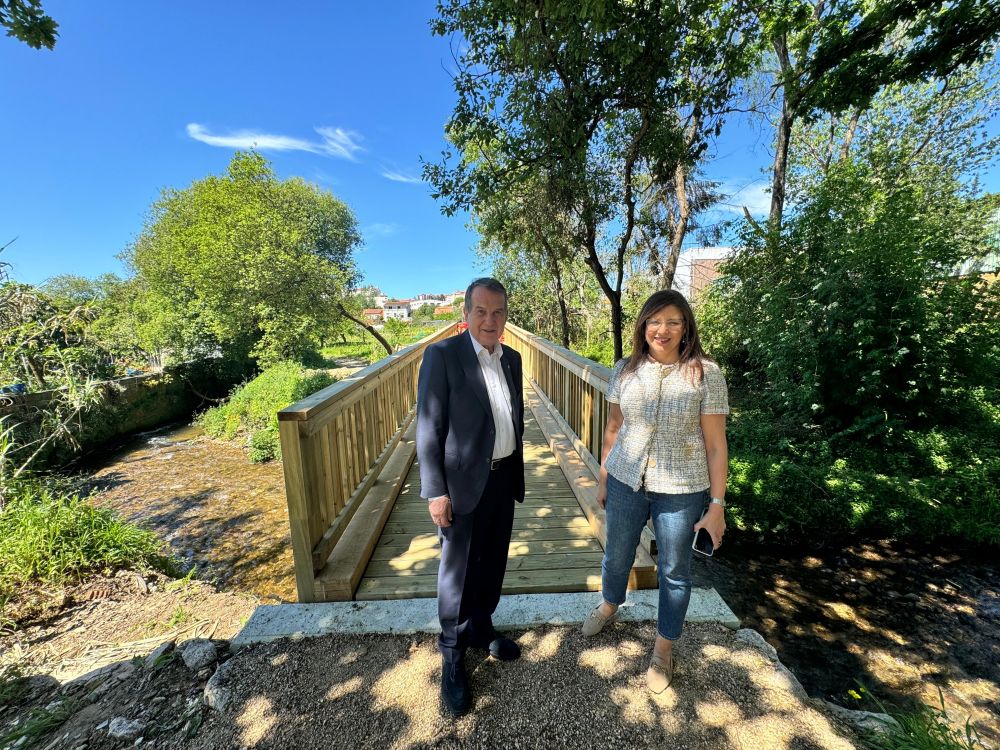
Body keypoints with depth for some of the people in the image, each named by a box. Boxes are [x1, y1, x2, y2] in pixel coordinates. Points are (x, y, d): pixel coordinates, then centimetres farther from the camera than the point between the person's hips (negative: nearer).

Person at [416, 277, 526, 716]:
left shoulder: (512, 359, 5)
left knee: (492, 564, 21)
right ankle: (452, 656, 35)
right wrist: (435, 492, -15)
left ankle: (481, 630, 46)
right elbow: (428, 430, -14)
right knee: (458, 572, 11)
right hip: (462, 482, -5)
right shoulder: (442, 355, -14)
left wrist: (517, 473, 14)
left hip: (503, 478, 6)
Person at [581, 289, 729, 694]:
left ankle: (664, 648, 43)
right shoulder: (625, 369, -3)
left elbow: (715, 445, -8)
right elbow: (613, 428, 5)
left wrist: (717, 505, -7)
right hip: (626, 481, 3)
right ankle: (609, 605, 54)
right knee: (616, 555, 21)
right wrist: (603, 478, 9)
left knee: (674, 571, 16)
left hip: (681, 489, -2)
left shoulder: (705, 373, -11)